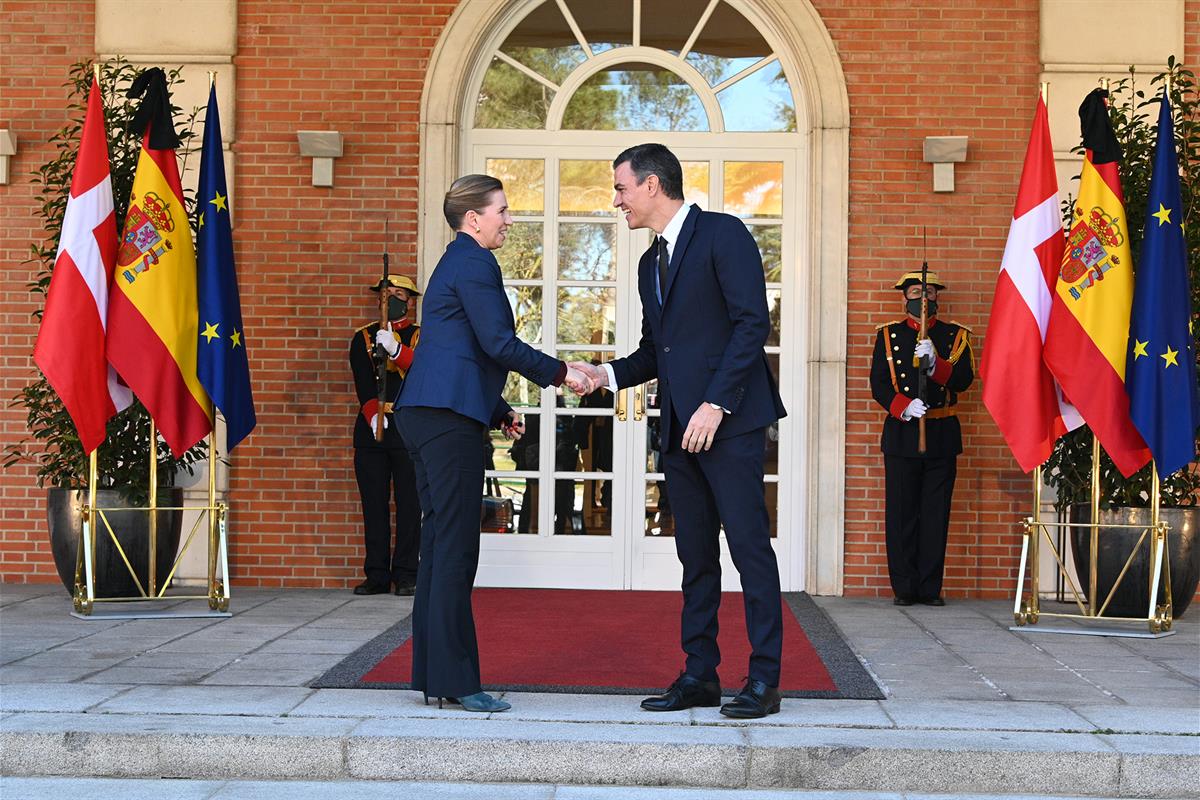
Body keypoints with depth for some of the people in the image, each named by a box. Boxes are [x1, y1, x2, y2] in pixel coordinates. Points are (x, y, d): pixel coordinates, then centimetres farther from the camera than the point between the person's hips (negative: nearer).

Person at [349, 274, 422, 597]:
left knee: (409, 503, -2)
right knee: (373, 504, 3)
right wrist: (373, 414, -18)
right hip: (371, 427, 2)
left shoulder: (421, 337, 9)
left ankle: (406, 574, 3)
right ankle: (377, 574, 9)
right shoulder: (363, 338, 12)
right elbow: (363, 382, -1)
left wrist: (395, 349, -28)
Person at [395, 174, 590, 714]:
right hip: (449, 417, -10)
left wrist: (499, 412, 22)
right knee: (455, 548, -9)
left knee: (440, 544, 10)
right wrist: (560, 374, -4)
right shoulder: (474, 263, -7)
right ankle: (455, 680, -7)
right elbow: (498, 343, -14)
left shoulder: (454, 264, 24)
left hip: (426, 415, 10)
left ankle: (432, 675, 14)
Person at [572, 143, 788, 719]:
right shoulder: (650, 262, 21)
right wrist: (607, 375, 4)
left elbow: (752, 322, -13)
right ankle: (699, 675, 15)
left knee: (749, 545, -6)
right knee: (695, 555, 10)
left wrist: (715, 404, -19)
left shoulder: (722, 234, -5)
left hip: (730, 419, -8)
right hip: (679, 428, 9)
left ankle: (764, 680, -1)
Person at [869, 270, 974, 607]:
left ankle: (930, 588, 8)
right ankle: (904, 588, 7)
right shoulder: (888, 335, 9)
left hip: (942, 436, 1)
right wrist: (904, 406, -16)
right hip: (901, 434, 0)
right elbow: (879, 383, 0)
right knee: (901, 514, 0)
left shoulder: (955, 336, 10)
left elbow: (963, 379, -4)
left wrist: (935, 363, -21)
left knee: (936, 514, 2)